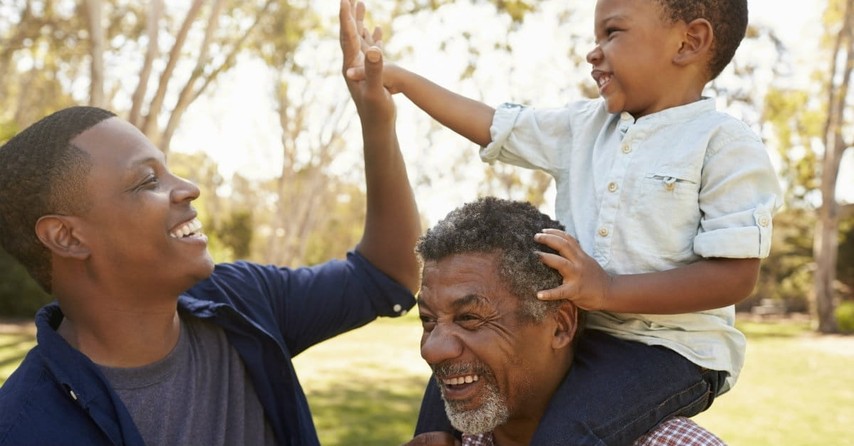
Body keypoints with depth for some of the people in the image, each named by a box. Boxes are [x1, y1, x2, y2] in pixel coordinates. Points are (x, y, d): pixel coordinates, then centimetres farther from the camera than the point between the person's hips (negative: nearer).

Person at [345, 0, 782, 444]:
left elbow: (736, 275, -19)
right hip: (572, 331, 7)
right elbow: (494, 124, 13)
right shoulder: (583, 125, 8)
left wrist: (610, 291, -27)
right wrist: (399, 77, 10)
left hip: (671, 347, -7)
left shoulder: (725, 145, -12)